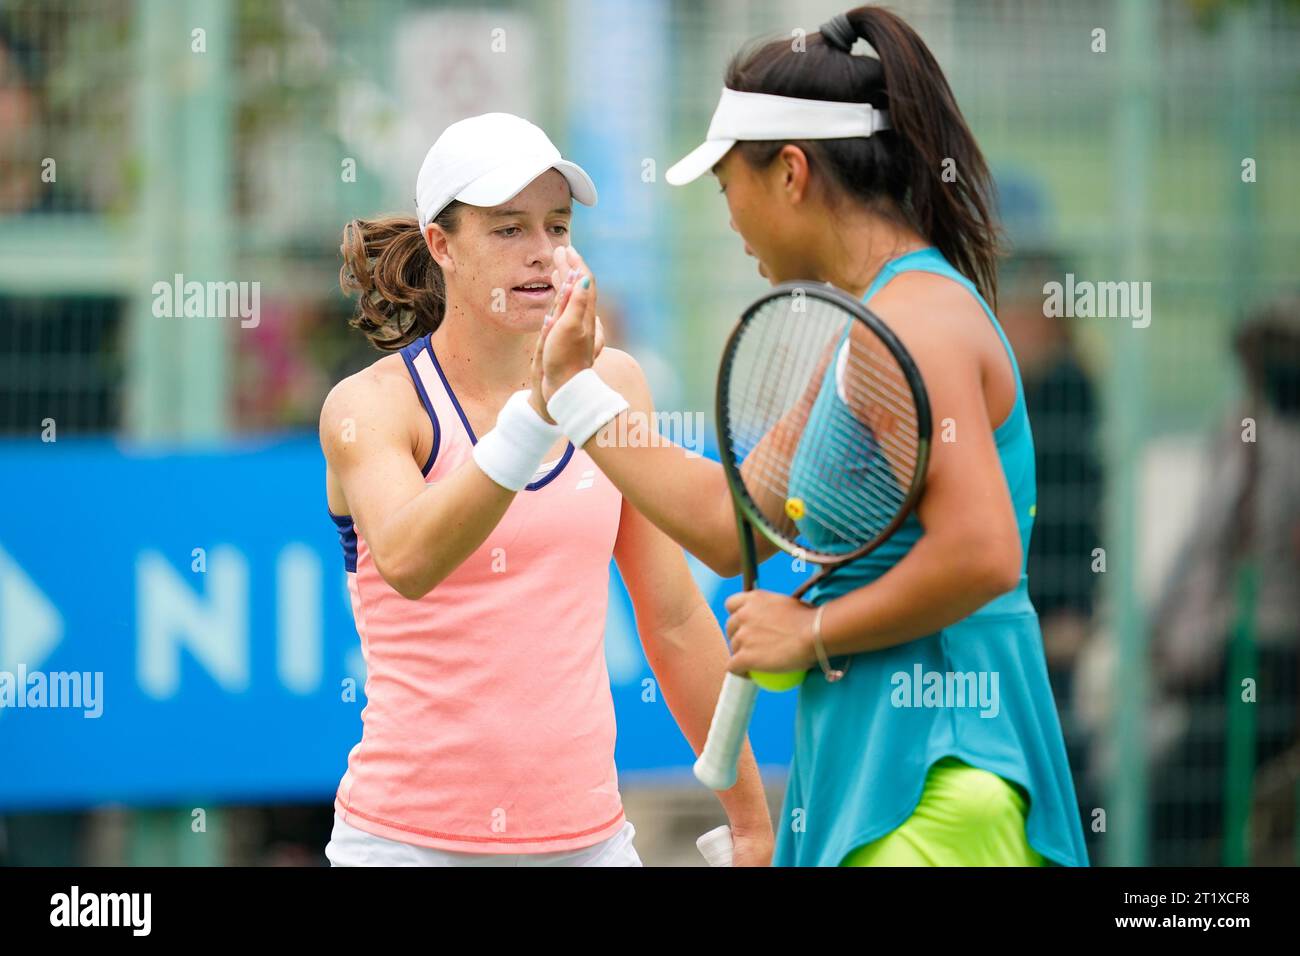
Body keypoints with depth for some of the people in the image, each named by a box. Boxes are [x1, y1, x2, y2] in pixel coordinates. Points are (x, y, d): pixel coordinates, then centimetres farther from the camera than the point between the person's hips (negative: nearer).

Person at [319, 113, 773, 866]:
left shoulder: (612, 382, 7)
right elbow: (405, 561, -28)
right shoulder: (372, 406, -6)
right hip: (410, 836, -4)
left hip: (588, 832, 4)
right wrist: (538, 411, -38)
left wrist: (750, 820, 14)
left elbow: (675, 620, 14)